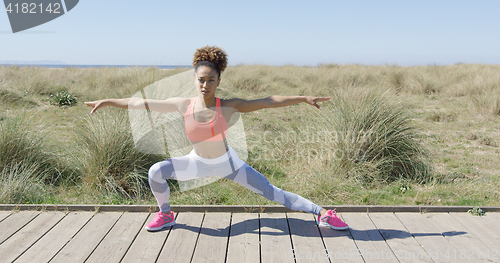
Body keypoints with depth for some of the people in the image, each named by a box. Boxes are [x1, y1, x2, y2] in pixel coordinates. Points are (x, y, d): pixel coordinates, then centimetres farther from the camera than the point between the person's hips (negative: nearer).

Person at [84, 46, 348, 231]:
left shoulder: (228, 106, -21)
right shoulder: (183, 105, -15)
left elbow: (268, 101, -24)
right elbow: (142, 103, -8)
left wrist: (303, 97, -29)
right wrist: (108, 101, -2)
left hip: (228, 162, -2)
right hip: (197, 163, 2)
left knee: (272, 192, -5)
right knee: (155, 172, -13)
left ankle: (322, 213, 8)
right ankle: (166, 214, 14)